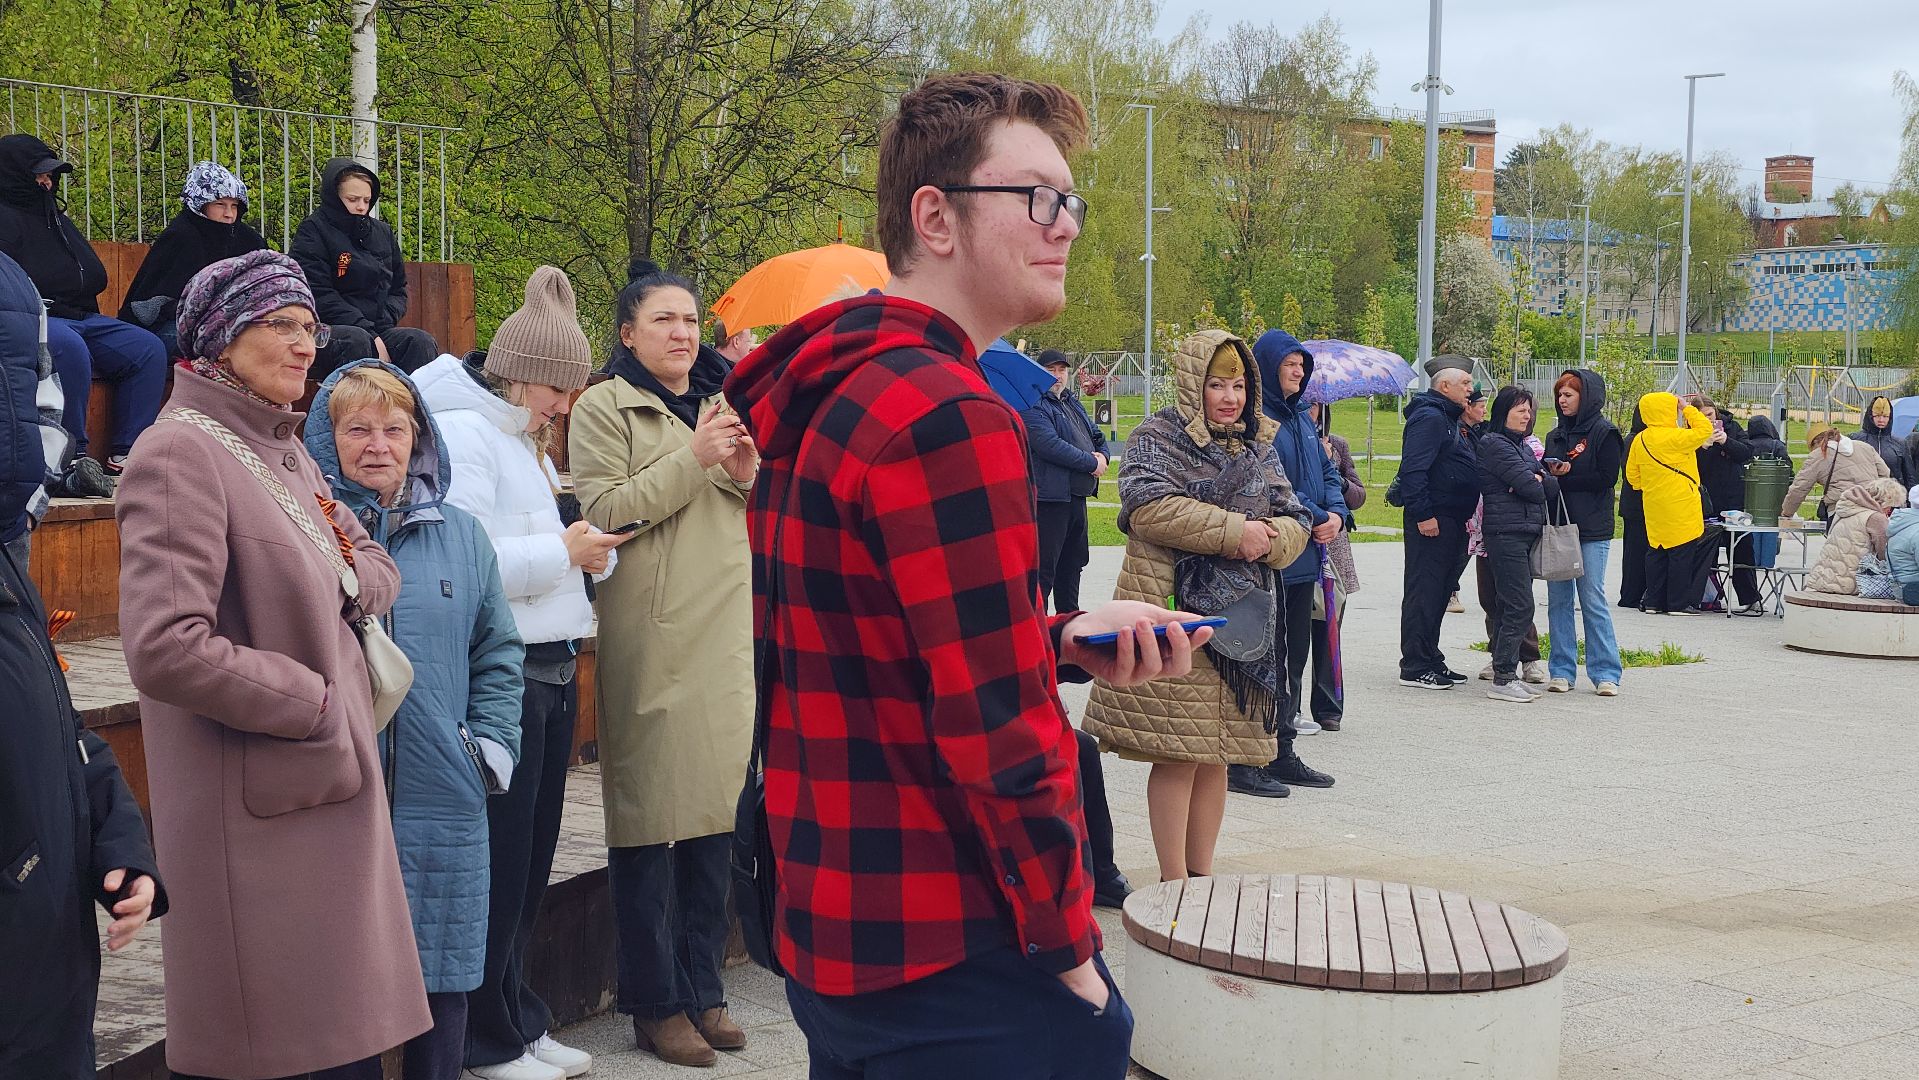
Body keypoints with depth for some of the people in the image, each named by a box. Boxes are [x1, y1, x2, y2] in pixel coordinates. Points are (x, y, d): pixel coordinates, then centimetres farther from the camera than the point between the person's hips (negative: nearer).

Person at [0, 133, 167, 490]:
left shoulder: (56, 218, 26)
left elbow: (95, 276, 26)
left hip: (81, 319, 9)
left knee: (148, 349, -9)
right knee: (69, 348, -40)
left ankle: (125, 455, -14)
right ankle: (72, 460, -36)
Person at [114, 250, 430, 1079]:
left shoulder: (283, 452, 13)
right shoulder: (181, 456, -15)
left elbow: (376, 564, 20)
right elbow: (164, 649, -24)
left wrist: (352, 583, -3)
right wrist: (311, 699, -15)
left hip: (328, 793, 9)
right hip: (257, 815, -9)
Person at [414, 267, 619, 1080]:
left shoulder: (527, 443, 19)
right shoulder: (464, 434, -11)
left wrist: (589, 550, 5)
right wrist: (562, 553, -14)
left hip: (551, 670, 9)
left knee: (532, 860, 14)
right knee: (498, 863, 0)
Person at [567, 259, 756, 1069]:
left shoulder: (722, 406, 18)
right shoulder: (604, 409, 0)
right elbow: (604, 513, -12)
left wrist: (752, 478, 0)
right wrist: (693, 459, -15)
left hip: (726, 638, 6)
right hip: (651, 644, -5)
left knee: (716, 816, 8)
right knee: (649, 819, -2)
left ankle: (703, 988, 19)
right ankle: (656, 1003, 8)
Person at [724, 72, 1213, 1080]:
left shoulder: (822, 399, 10)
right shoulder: (952, 417, -20)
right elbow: (995, 733, -22)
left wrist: (1065, 640, 6)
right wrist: (1069, 950, -12)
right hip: (956, 962, -9)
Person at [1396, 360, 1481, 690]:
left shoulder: (1450, 420, 21)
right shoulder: (1429, 418, -13)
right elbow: (1413, 469, -22)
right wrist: (1422, 514, -25)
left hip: (1452, 520, 11)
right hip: (1432, 520, -10)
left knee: (1439, 592, 14)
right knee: (1424, 591, -8)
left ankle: (1430, 659, 21)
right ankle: (1414, 667, -5)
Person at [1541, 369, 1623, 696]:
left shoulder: (1604, 433, -2)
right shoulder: (1555, 435, 16)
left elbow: (1607, 477, -11)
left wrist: (1565, 478, -10)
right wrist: (1551, 474, -8)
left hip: (1591, 530, -6)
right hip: (1557, 526, 6)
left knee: (1593, 599, -5)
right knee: (1558, 600, 5)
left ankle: (1606, 673, 1)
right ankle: (1561, 671, 10)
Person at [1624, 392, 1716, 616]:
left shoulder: (1640, 440, 5)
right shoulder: (1674, 437, -17)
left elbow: (1632, 474, 11)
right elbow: (1704, 430, -10)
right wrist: (1688, 409, -2)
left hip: (1654, 506, 7)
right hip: (1680, 507, -7)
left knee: (1656, 552, 12)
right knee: (1682, 553, 0)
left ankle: (1653, 601, 15)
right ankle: (1679, 603, 2)